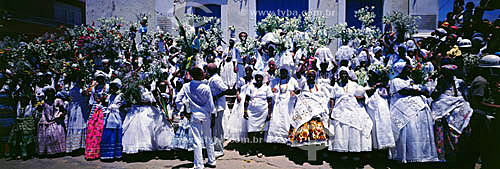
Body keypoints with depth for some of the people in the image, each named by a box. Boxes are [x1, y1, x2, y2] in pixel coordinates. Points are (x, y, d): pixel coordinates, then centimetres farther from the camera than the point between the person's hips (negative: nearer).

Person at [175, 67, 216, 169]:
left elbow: (177, 101, -5)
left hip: (194, 115, 0)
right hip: (206, 115, 0)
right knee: (208, 139, 16)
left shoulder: (186, 87, -6)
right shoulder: (206, 88, -11)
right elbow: (211, 104, -6)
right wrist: (213, 118, 3)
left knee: (197, 141, 3)